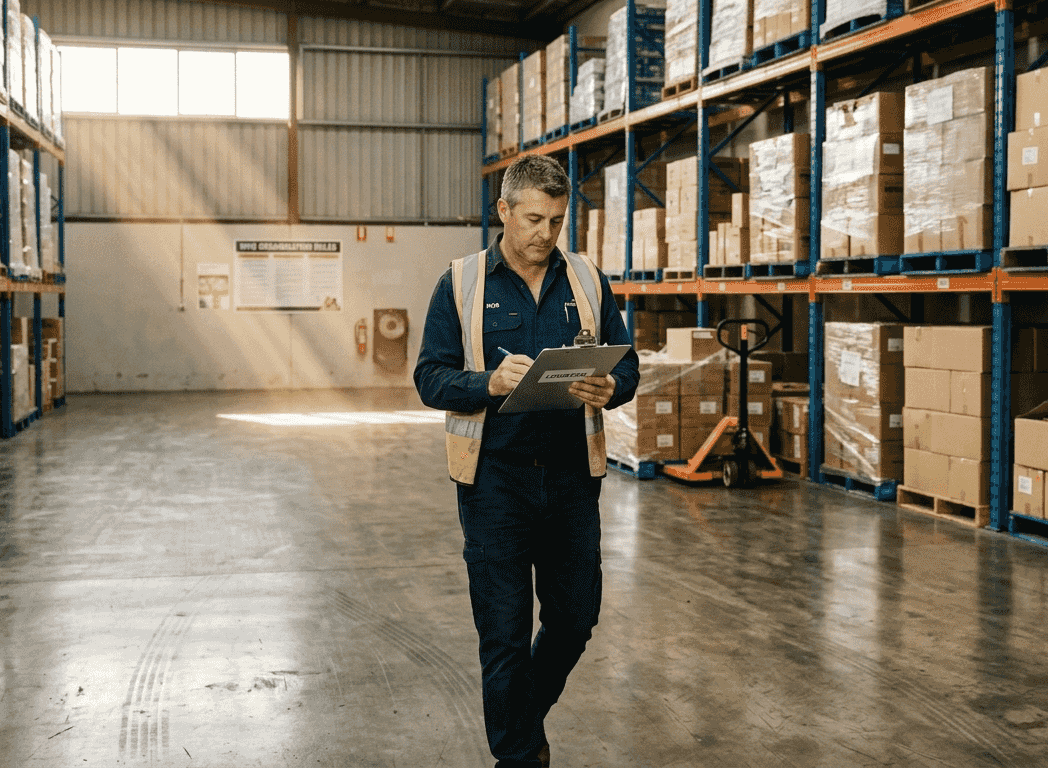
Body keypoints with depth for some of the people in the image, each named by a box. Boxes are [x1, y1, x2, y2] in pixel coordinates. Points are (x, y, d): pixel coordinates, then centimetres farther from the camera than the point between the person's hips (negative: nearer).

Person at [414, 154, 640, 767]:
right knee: (504, 632, 3)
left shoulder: (588, 281, 8)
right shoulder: (461, 284, 0)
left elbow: (628, 365, 9)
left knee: (576, 617, 12)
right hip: (494, 480, -3)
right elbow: (431, 378, -3)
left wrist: (609, 388, -14)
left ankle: (529, 713, 40)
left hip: (572, 475, 3)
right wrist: (490, 382, -22)